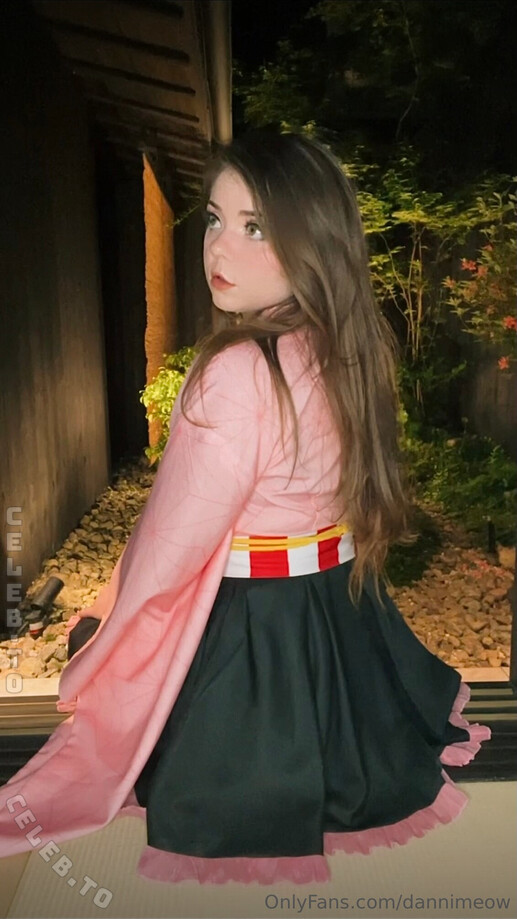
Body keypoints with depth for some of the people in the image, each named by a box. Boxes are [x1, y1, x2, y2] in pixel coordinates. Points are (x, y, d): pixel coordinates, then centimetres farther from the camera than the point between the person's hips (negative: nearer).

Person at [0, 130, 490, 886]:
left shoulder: (237, 372, -30)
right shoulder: (353, 350, -4)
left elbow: (171, 548, -21)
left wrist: (112, 607, 0)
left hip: (248, 633, -6)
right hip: (346, 616, 7)